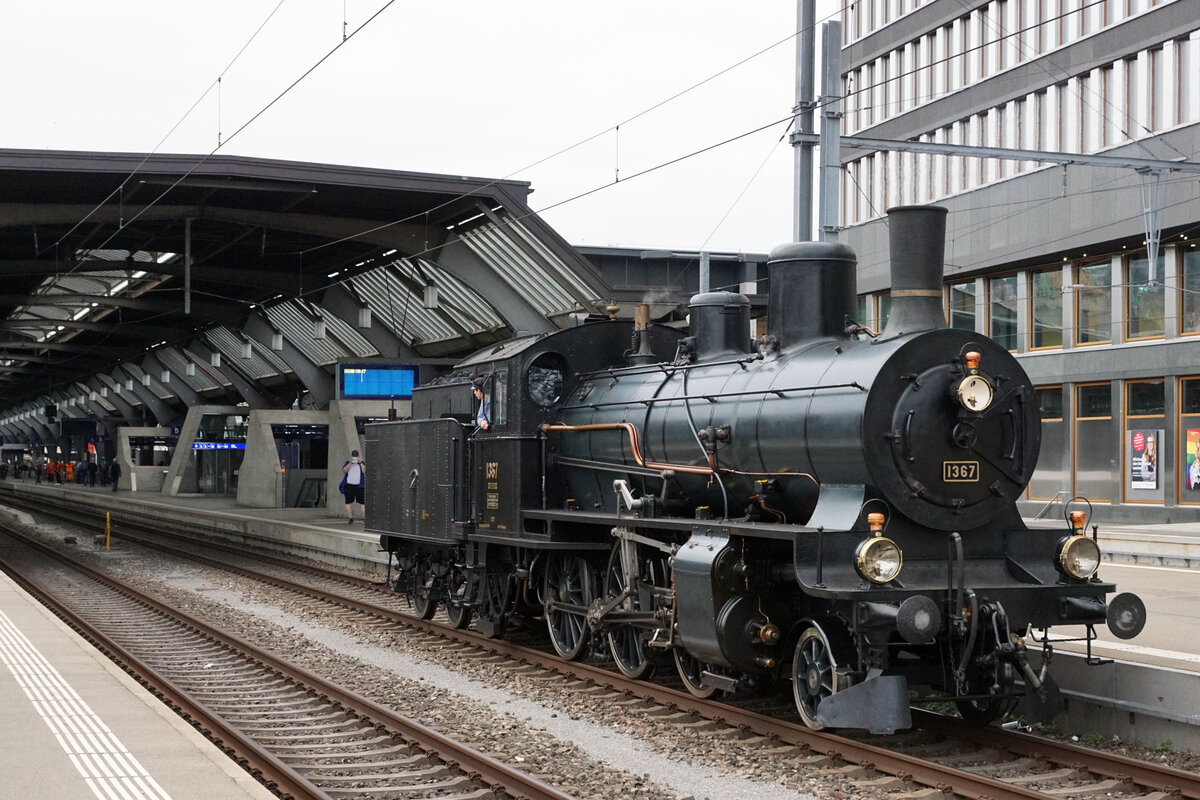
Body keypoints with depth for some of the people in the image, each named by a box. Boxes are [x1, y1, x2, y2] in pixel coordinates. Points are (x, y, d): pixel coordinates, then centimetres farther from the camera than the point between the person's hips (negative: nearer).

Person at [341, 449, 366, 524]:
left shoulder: (363, 463, 9)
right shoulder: (347, 463, 13)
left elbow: (365, 472, -5)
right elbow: (344, 471, -4)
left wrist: (360, 463, -10)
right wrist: (350, 463, -11)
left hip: (359, 486, -2)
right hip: (349, 485, 2)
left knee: (362, 502, -9)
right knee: (349, 502, 2)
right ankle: (350, 518, 9)